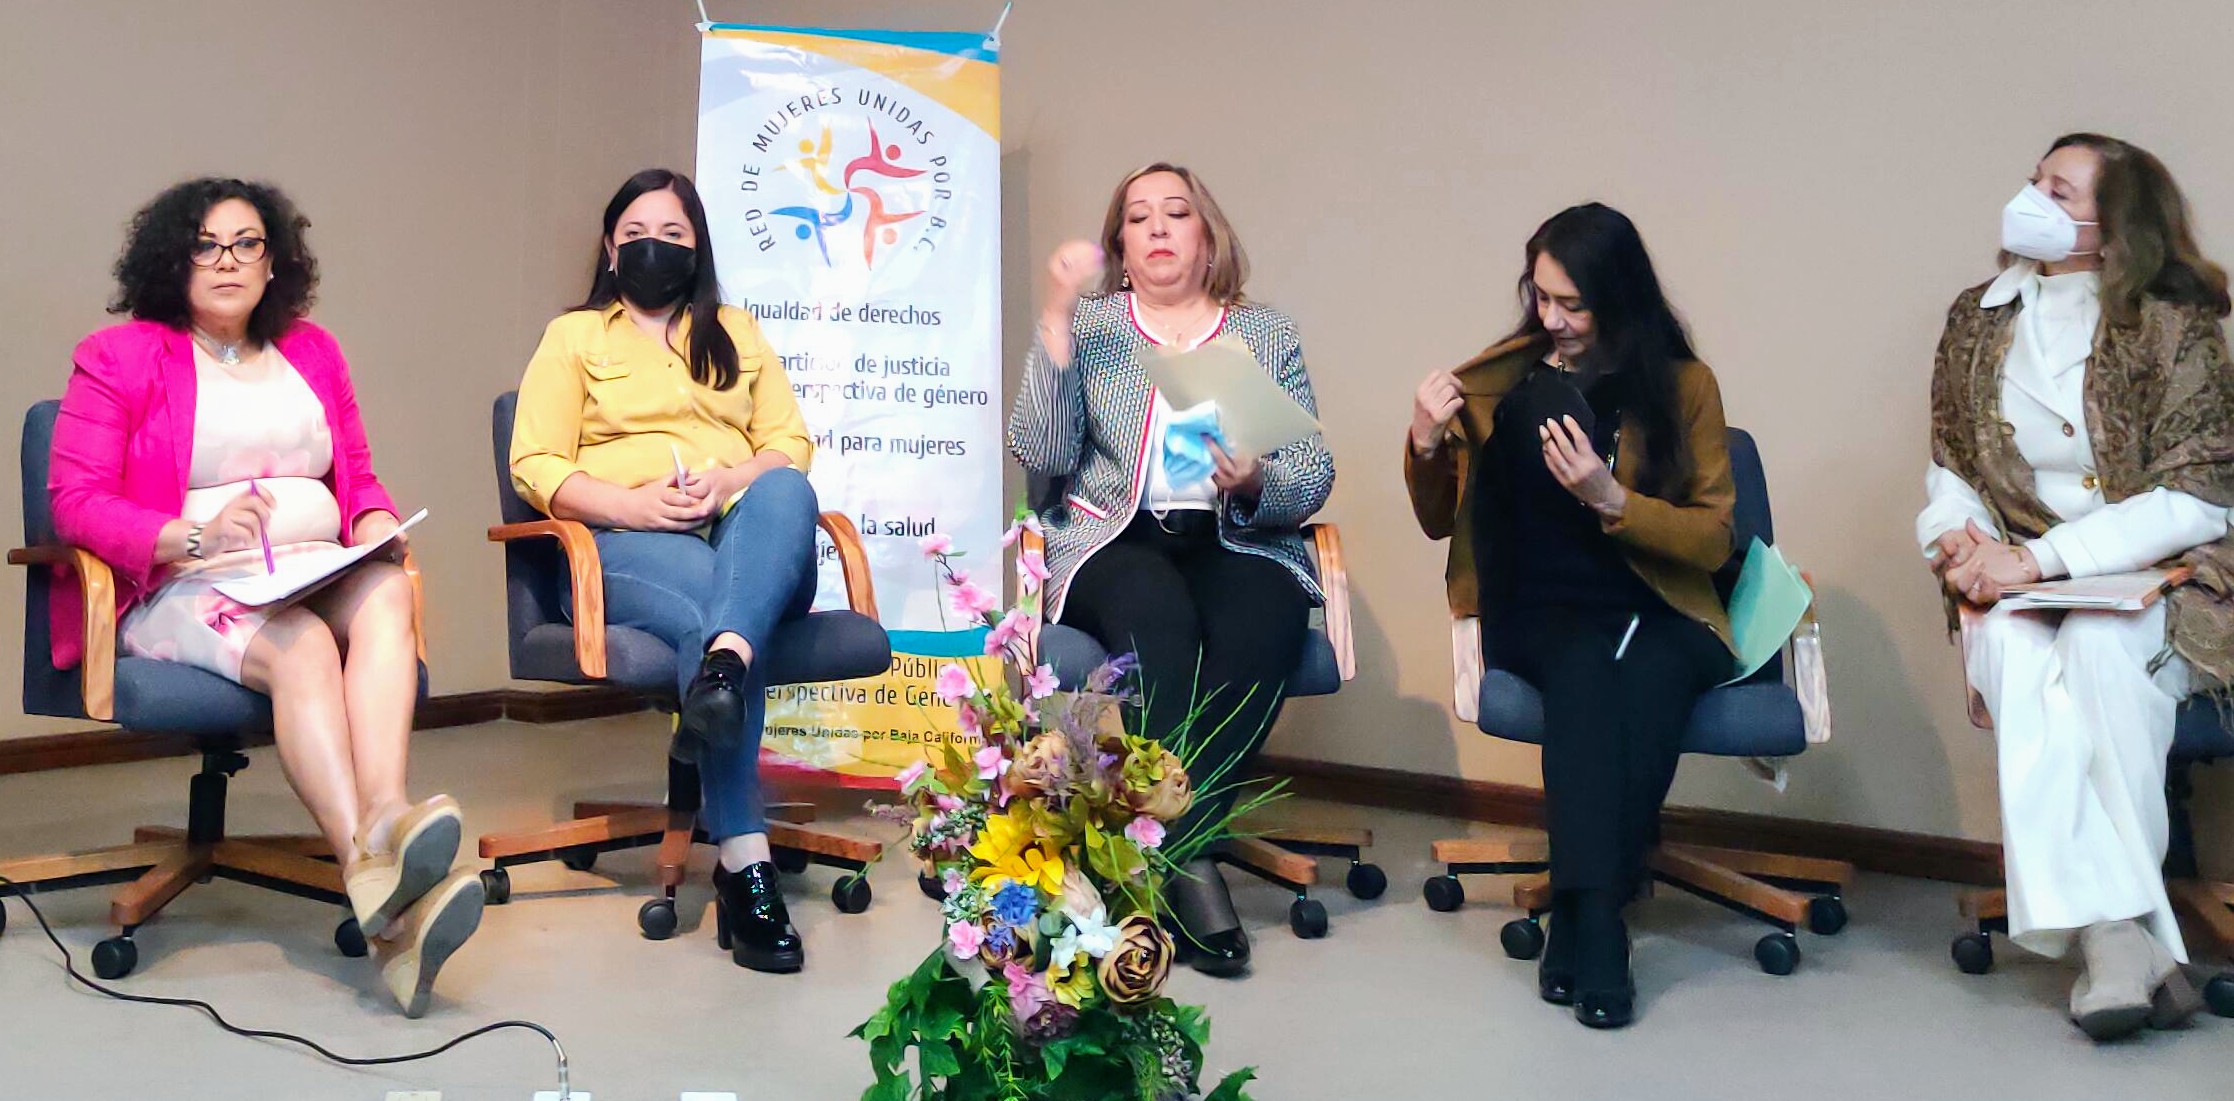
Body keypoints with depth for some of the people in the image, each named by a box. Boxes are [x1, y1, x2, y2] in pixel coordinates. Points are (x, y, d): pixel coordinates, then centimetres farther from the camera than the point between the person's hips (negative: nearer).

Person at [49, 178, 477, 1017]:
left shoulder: (312, 351, 23)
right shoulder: (119, 357, 9)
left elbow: (358, 479, 22)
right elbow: (75, 500, 0)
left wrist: (376, 530, -2)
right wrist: (192, 537, -18)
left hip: (318, 574, 4)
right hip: (181, 593, -3)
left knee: (388, 595, -33)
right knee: (301, 646, -36)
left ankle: (382, 822, -53)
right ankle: (376, 880, -54)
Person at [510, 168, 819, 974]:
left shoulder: (738, 333, 28)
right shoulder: (573, 336, 20)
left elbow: (792, 446, 15)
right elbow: (536, 468, 7)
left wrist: (728, 480, -9)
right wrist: (635, 504, -12)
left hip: (750, 540, 3)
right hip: (627, 545, -2)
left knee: (785, 493, -35)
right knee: (708, 608, -38)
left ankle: (726, 662, -60)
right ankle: (744, 863, -46)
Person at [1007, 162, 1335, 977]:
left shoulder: (1268, 334, 16)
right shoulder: (1089, 326, 14)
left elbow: (1314, 477, 6)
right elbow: (1042, 456, -2)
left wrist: (1257, 486, -16)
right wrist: (1055, 320, -8)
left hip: (1237, 541, 1)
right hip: (1116, 541, -1)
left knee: (1266, 619, -33)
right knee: (1159, 614, -36)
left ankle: (1171, 844, -26)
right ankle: (1191, 864, -29)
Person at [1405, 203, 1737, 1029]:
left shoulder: (1684, 384, 3)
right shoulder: (1502, 378, 8)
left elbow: (1712, 541, -1)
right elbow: (1439, 522, 14)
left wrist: (1611, 500, -18)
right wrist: (1426, 446, -8)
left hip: (1659, 613, 0)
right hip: (1540, 612, 1)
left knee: (1644, 682, -36)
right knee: (1587, 668, -35)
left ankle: (1577, 922, -22)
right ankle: (1600, 926, -32)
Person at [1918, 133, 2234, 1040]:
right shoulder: (1977, 321, 9)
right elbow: (1948, 466, 18)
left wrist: (2039, 559, -20)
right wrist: (1957, 534, -6)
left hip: (2156, 581, -3)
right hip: (2020, 583, 3)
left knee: (2099, 645, -37)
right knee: (2014, 656, -33)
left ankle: (2114, 936, -26)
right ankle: (2121, 933, -35)